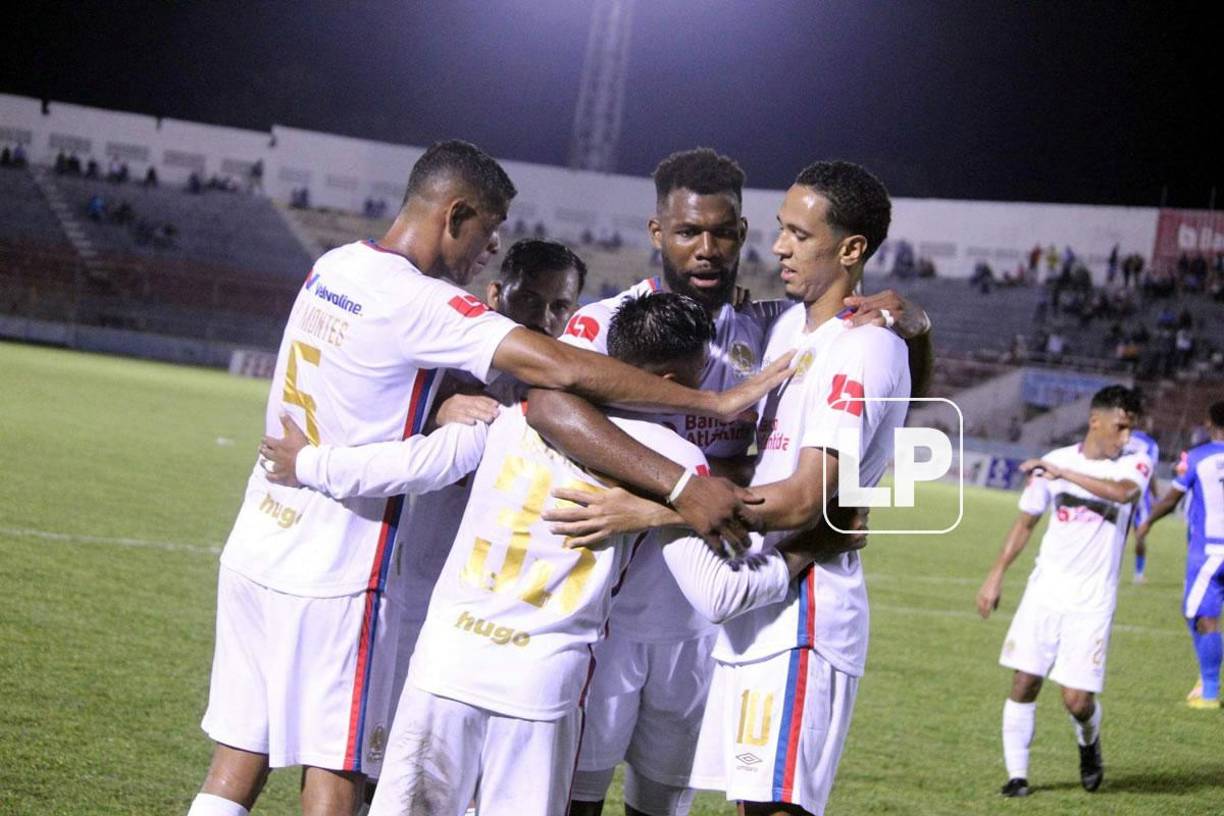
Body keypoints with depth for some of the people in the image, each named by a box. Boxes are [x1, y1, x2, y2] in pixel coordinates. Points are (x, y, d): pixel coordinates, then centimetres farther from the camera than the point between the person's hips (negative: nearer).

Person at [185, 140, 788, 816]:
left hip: (257, 550, 8)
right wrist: (716, 403, -26)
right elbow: (563, 370, -26)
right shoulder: (418, 304, -19)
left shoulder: (333, 266, 6)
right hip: (332, 579, -8)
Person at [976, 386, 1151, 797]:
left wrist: (1062, 473, -29)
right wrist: (996, 576, 10)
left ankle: (1089, 744, 27)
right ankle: (1017, 774, 12)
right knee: (1024, 683, -3)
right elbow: (1025, 521, 14)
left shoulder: (1134, 463, -3)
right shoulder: (1056, 460, 4)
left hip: (1092, 603, -2)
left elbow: (1122, 492, -27)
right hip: (1045, 593, 2)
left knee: (1077, 700, -7)